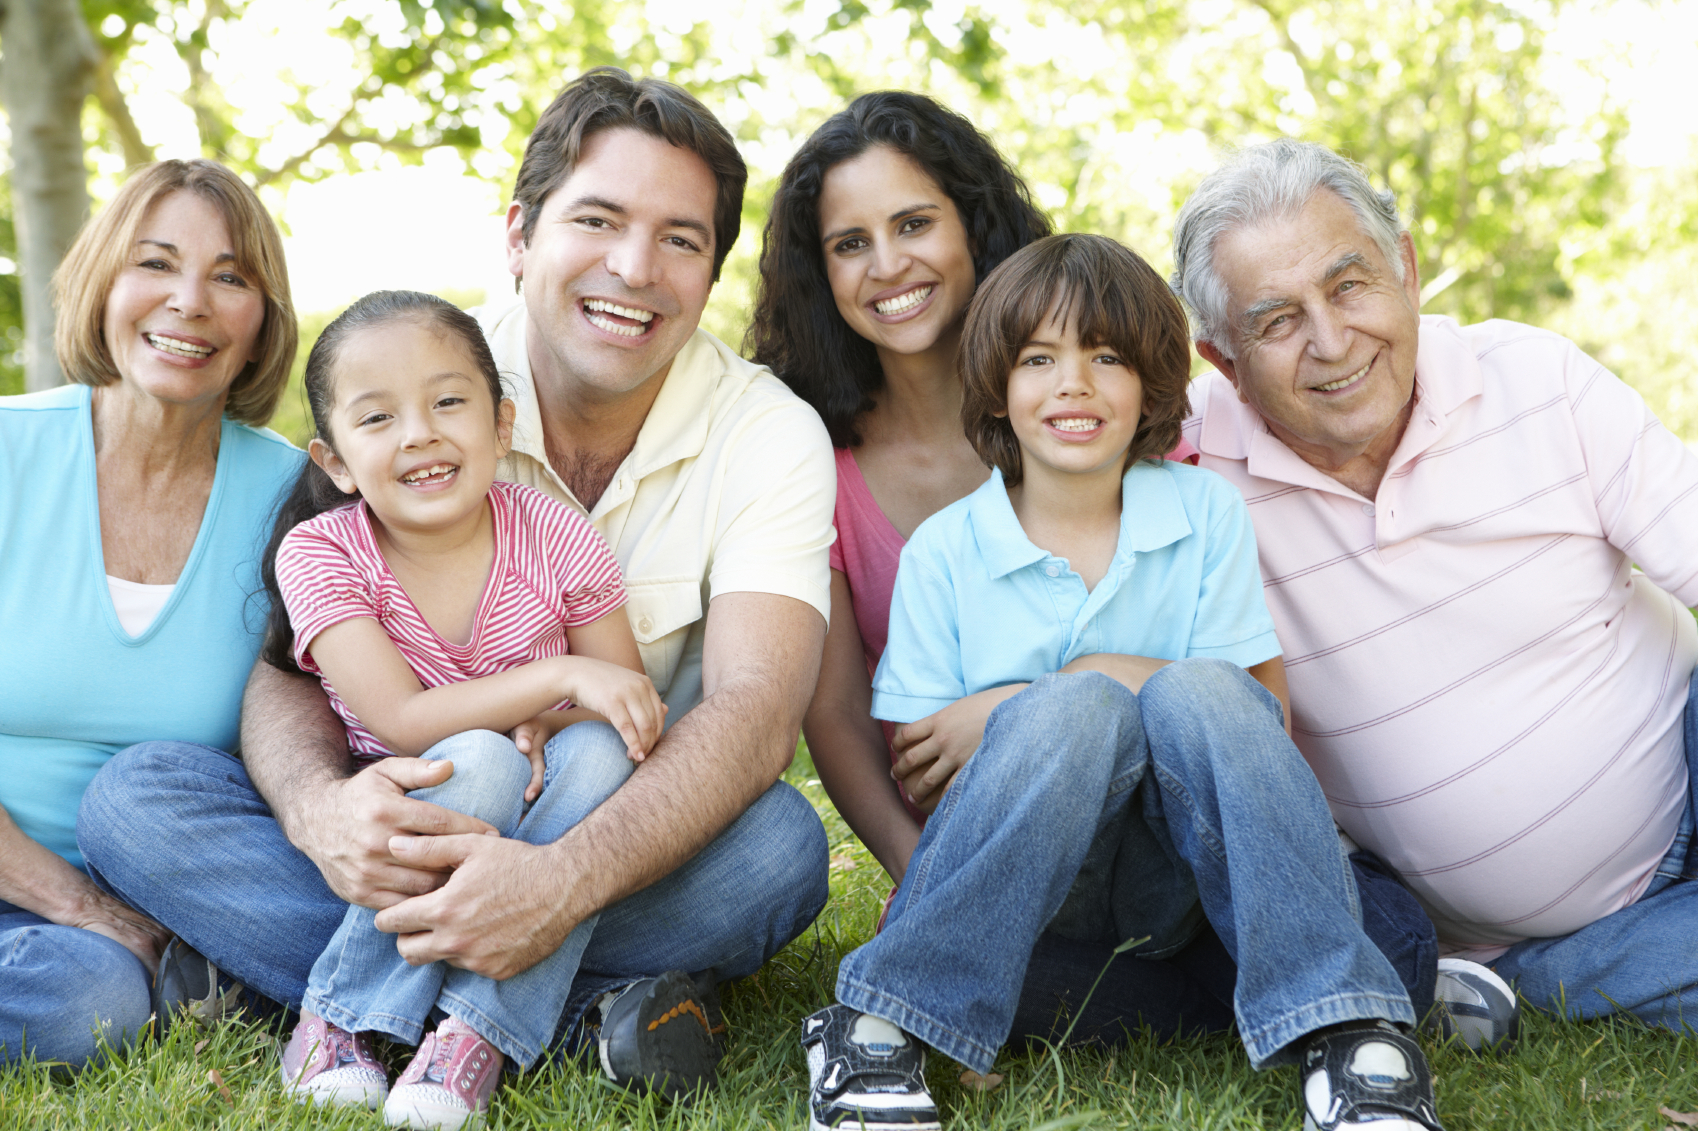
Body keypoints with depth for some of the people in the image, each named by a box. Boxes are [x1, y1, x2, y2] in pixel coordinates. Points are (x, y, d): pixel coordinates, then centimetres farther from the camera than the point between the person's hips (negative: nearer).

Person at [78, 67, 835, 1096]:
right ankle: (588, 1009, -27)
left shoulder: (770, 434, -10)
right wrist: (319, 808, -35)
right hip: (420, 824, 3)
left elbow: (756, 712, -24)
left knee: (780, 842, -34)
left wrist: (565, 878, -43)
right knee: (134, 796, -21)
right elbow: (292, 666, -9)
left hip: (643, 843, -2)